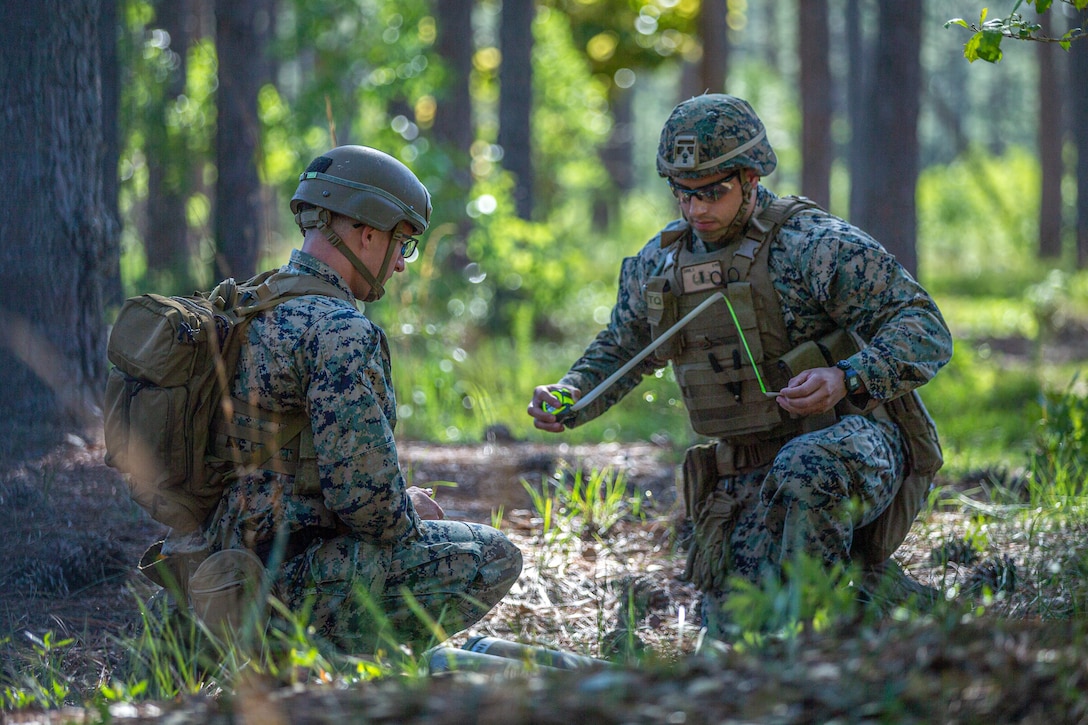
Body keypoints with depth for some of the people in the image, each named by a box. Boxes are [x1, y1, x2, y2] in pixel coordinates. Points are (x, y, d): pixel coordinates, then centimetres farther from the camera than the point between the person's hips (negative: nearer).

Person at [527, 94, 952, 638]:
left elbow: (926, 331, -19)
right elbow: (621, 349, 25)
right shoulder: (660, 262, 6)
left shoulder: (817, 245, -15)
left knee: (805, 473, -42)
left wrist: (845, 379, -36)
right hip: (749, 476, 7)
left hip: (851, 439, -6)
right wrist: (567, 400, 4)